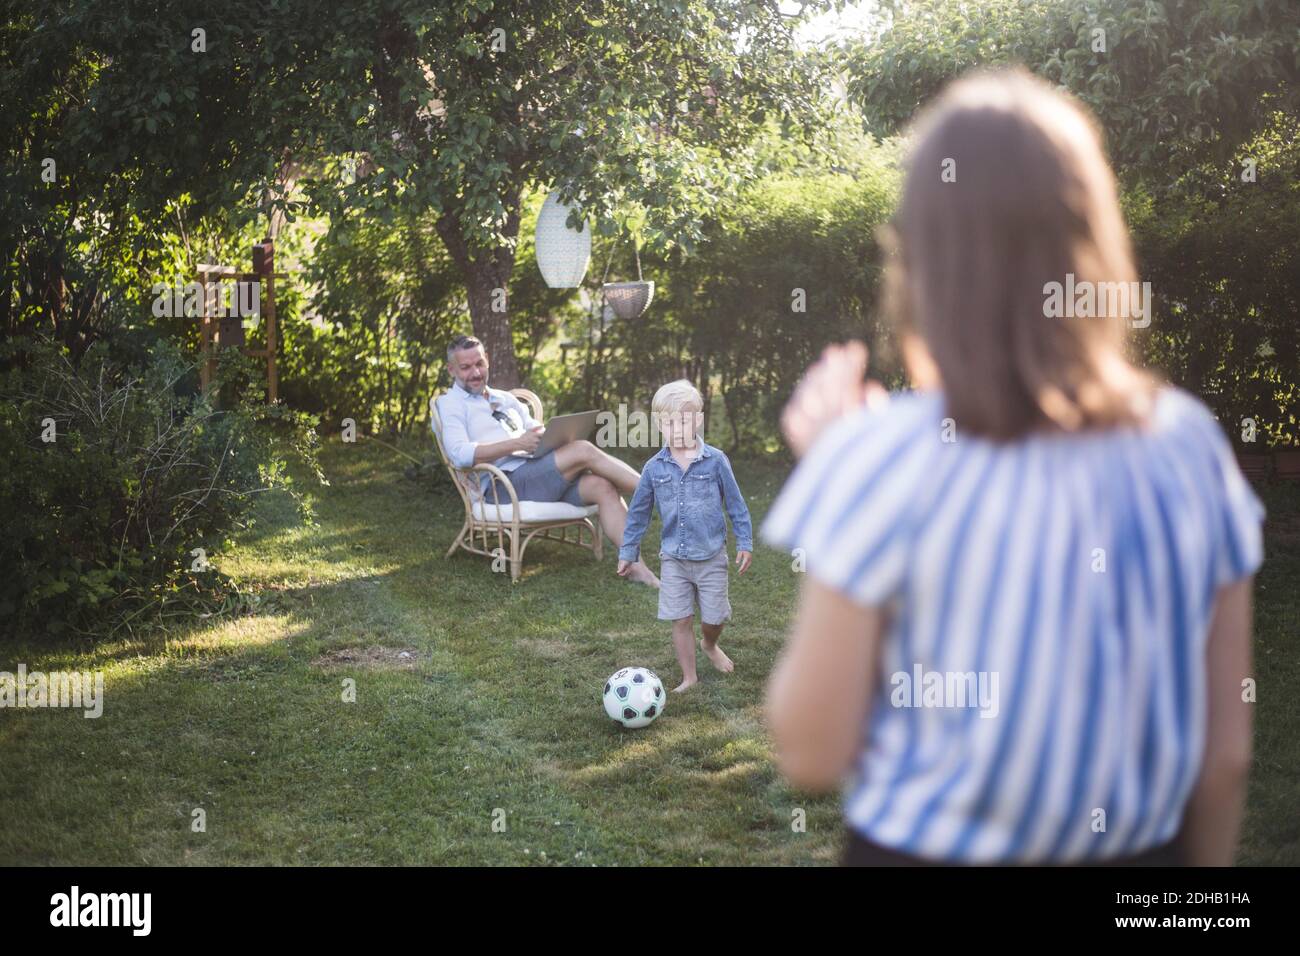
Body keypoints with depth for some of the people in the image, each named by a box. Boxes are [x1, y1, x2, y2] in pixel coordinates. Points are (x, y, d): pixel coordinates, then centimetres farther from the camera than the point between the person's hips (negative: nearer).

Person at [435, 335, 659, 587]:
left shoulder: (505, 399, 28)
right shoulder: (450, 404, 5)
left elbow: (537, 432, 24)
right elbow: (460, 454, -12)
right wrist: (516, 444, -21)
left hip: (535, 476, 7)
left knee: (602, 486, -20)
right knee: (583, 451, -23)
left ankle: (634, 566, -27)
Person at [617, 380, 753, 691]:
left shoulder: (715, 461, -8)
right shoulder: (654, 468, -2)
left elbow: (735, 504, 1)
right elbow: (638, 512, 8)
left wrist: (745, 543, 0)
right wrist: (627, 552, 10)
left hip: (711, 557, -1)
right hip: (673, 558, 1)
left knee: (714, 616, 6)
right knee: (681, 620, 2)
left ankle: (709, 644, 41)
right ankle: (689, 677, 16)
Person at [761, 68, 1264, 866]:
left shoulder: (886, 457, -18)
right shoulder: (1188, 443, -6)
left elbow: (813, 754, -11)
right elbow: (1227, 751, 0)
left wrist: (832, 468, -6)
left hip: (929, 850, -3)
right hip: (1142, 849, 4)